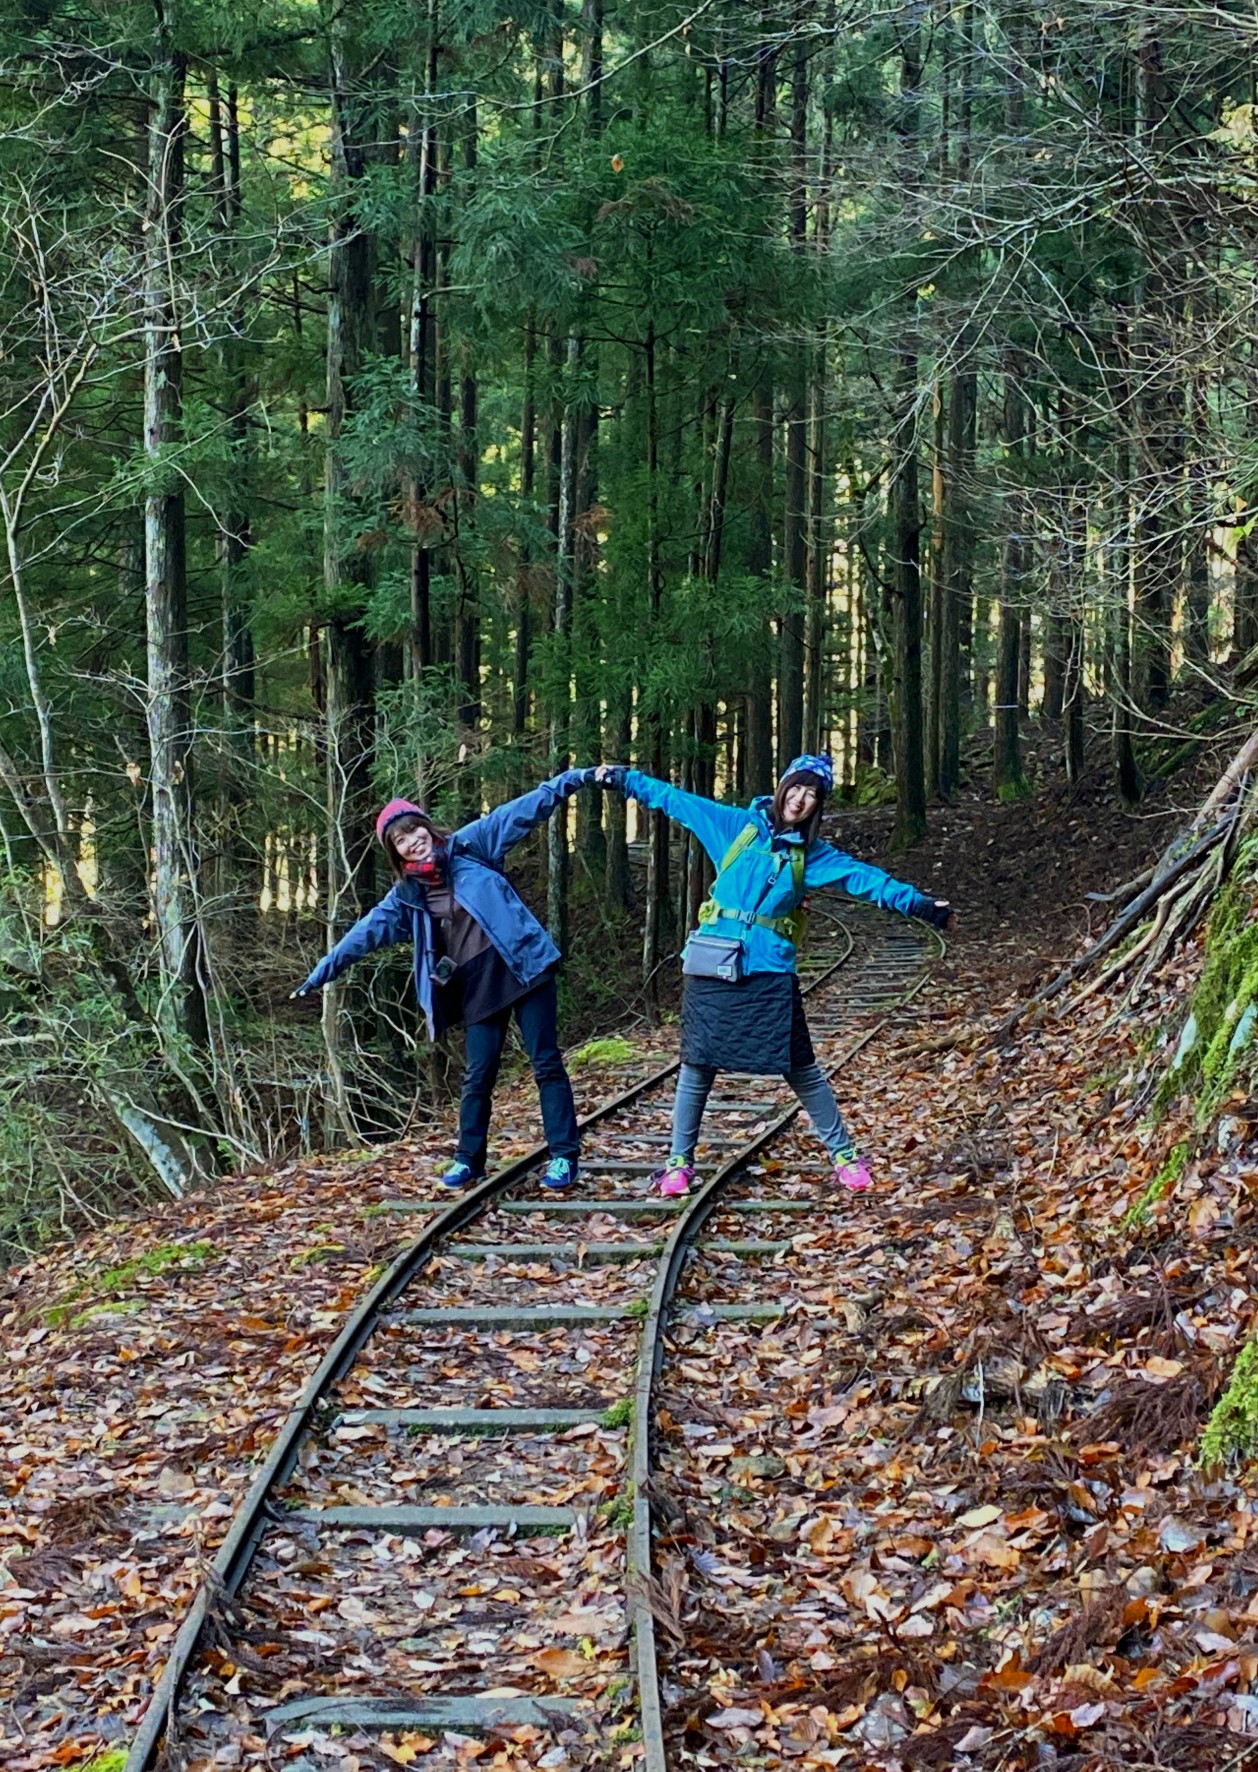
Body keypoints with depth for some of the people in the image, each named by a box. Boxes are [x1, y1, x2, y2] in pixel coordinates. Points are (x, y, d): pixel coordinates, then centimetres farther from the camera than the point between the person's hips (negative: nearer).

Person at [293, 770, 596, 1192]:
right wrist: (323, 972, 15)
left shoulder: (468, 846, 1)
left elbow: (522, 811, -4)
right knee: (477, 1075, 6)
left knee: (546, 1063, -1)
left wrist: (570, 781, -11)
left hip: (522, 965, -3)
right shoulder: (406, 897, 11)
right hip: (478, 987, 3)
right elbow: (365, 933, 15)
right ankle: (469, 1160, 20)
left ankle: (564, 1156, 5)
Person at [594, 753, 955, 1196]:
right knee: (698, 1065, 3)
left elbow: (867, 879, 3)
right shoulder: (739, 826, 6)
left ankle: (844, 1155, 15)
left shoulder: (813, 854, 7)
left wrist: (919, 905, -3)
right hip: (714, 963, 0)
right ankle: (679, 1161, 17)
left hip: (771, 972, 0)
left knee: (801, 1069, 2)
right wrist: (624, 778, 9)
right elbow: (677, 801, 9)